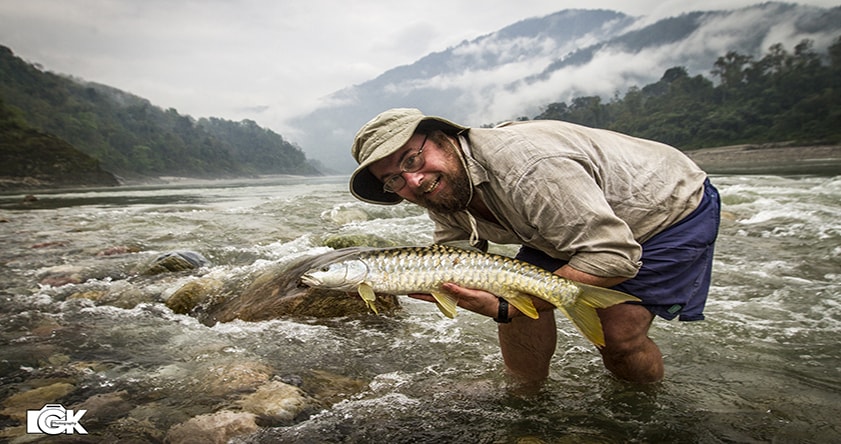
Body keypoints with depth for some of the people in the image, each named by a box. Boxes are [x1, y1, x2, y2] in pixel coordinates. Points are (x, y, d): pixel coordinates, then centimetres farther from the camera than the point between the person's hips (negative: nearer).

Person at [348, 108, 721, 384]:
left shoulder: (527, 167, -41)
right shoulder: (443, 200, -13)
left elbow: (614, 259, -38)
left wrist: (505, 308, -39)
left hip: (673, 205, -6)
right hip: (588, 222, 7)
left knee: (617, 331, -16)